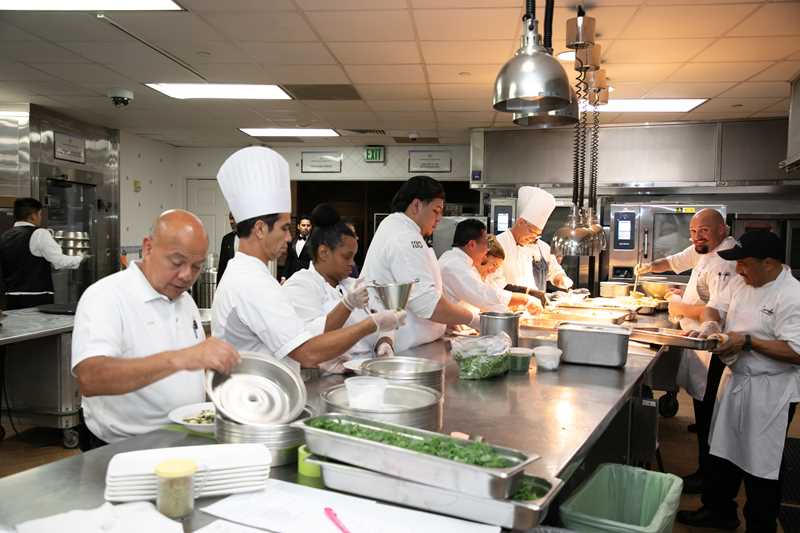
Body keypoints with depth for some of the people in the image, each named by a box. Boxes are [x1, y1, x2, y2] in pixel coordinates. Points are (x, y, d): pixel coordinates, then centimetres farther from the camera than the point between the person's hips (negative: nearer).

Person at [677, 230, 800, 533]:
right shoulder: (742, 282, 2)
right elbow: (715, 307, 13)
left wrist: (748, 341, -26)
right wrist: (711, 323, -9)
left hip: (770, 391, -8)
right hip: (737, 378, 8)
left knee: (761, 464, 4)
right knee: (724, 451, 19)